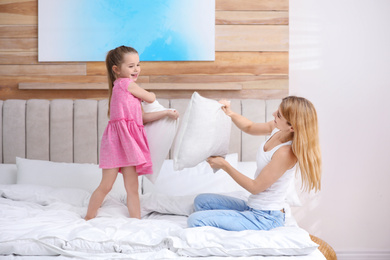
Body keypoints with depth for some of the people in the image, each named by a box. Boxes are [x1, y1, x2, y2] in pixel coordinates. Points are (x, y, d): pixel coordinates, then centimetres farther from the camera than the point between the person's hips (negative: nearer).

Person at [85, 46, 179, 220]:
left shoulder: (121, 87, 23)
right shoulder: (126, 83, -4)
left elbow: (143, 117, 18)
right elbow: (151, 98, 1)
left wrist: (167, 113, 13)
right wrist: (149, 94, 25)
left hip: (129, 140, 9)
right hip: (118, 139, -9)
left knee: (132, 188, 7)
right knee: (106, 185, -2)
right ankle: (88, 219, 12)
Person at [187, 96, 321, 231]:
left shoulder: (286, 153, -28)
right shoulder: (277, 129, -3)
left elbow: (255, 187, -18)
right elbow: (250, 127, 19)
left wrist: (224, 165, -11)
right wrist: (231, 114, -1)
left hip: (265, 219, -10)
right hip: (252, 207, 10)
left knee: (195, 220, -14)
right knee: (201, 200, 17)